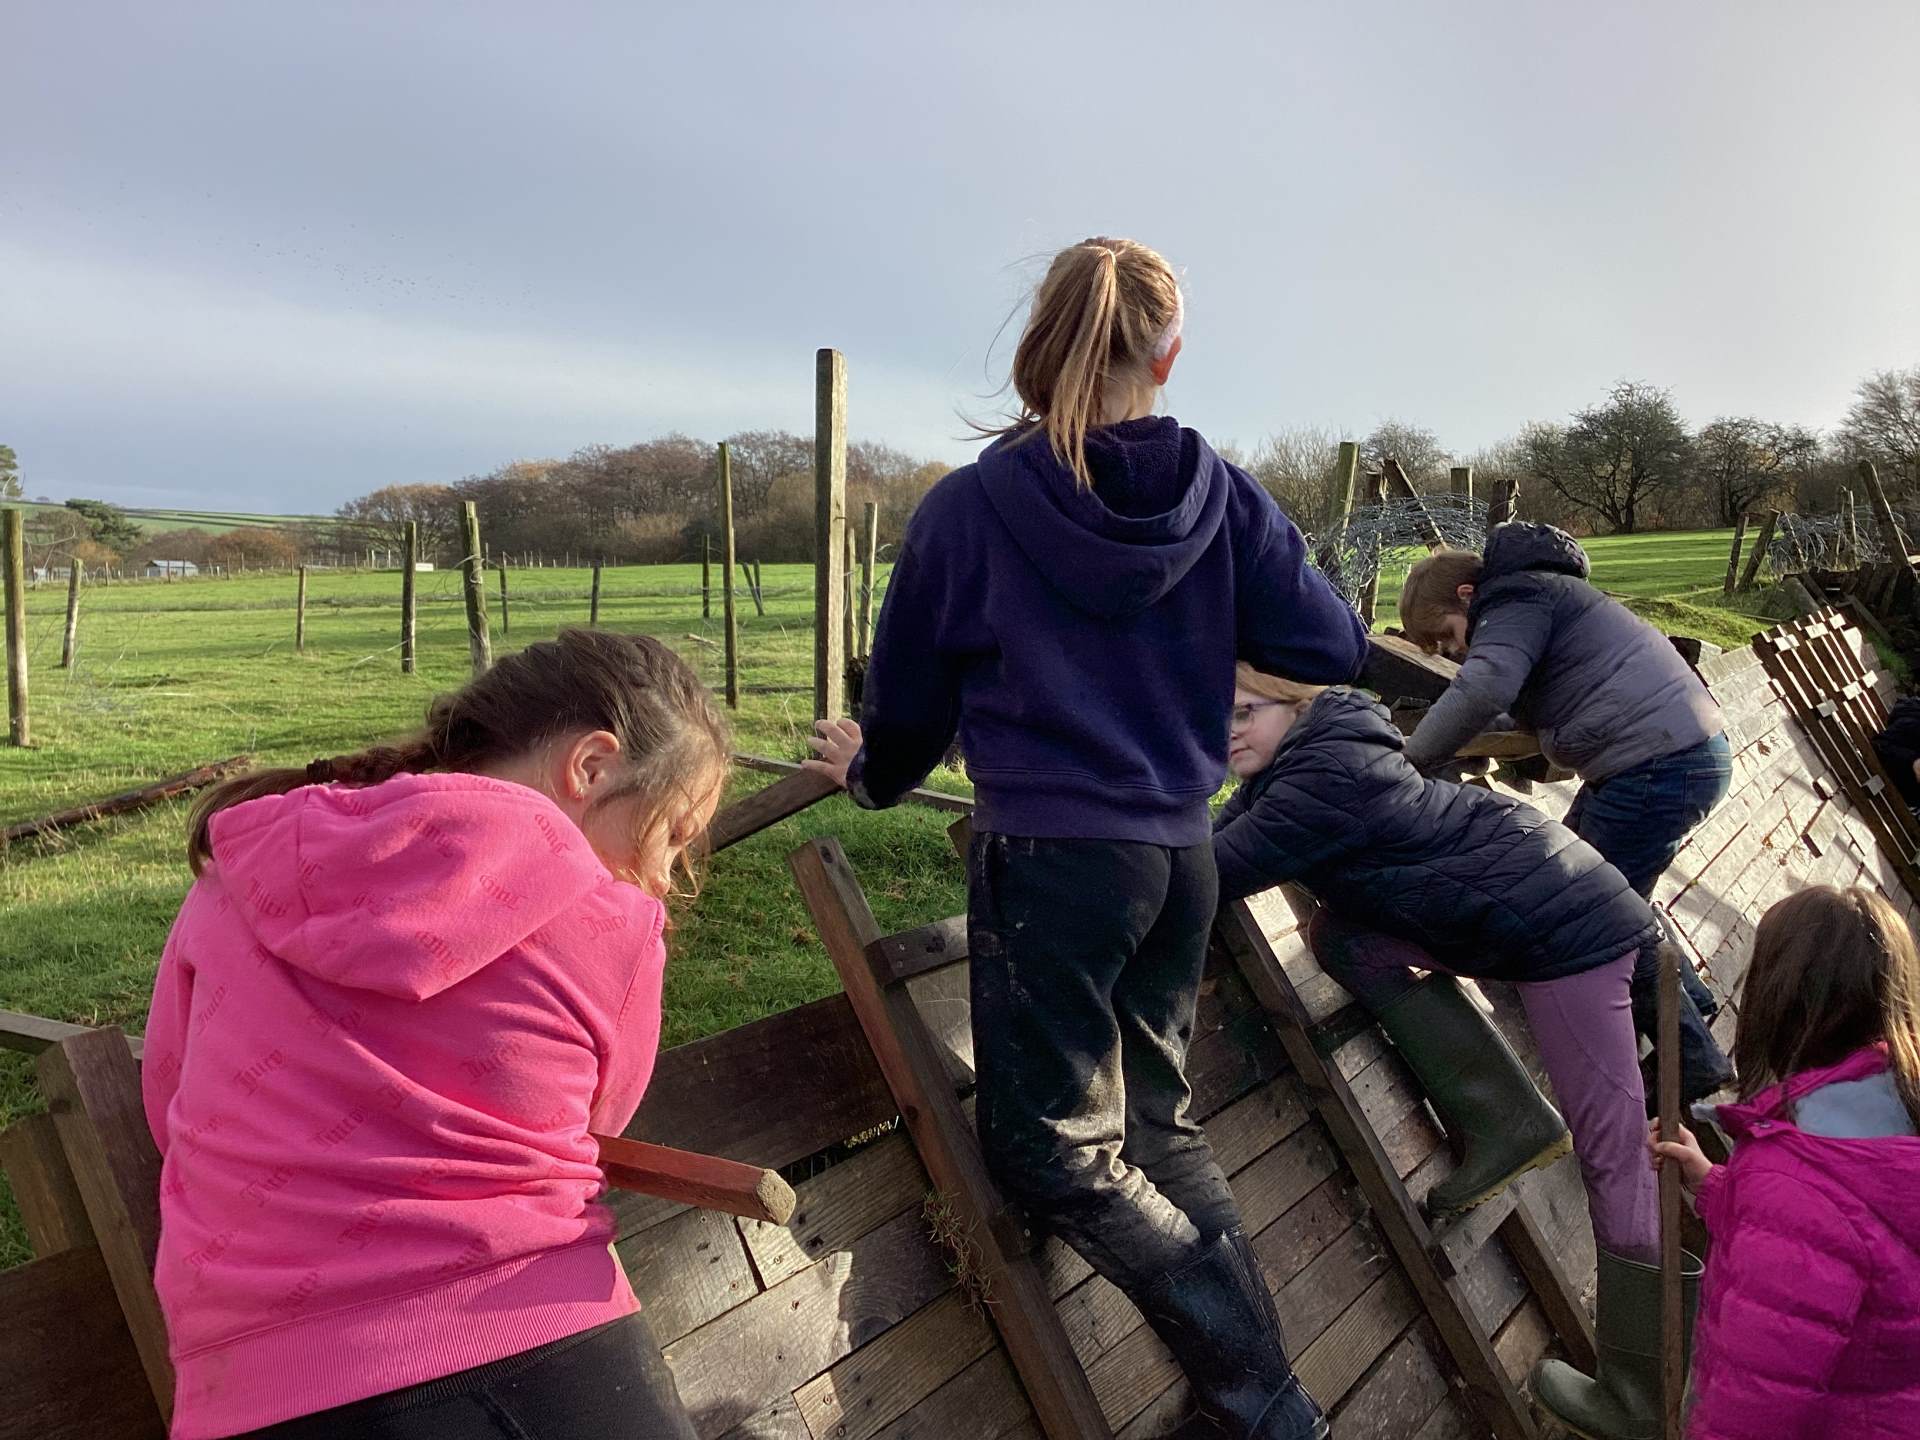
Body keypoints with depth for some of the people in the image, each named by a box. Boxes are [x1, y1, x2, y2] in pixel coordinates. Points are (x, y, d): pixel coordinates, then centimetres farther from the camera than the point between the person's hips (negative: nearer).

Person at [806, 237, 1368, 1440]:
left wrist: (871, 768, 25)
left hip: (1050, 855, -5)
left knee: (1060, 1151, 5)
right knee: (1158, 1121, 18)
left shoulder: (971, 507, -8)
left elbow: (908, 698, 3)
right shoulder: (1223, 497, -1)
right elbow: (1334, 649, 3)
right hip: (1181, 854, 5)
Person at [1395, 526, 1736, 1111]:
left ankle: (1695, 1065, 11)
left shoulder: (1515, 598, -8)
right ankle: (1689, 1001, 27)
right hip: (1688, 754, 11)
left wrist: (1407, 762, -21)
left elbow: (1483, 689, -27)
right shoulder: (1533, 596, 24)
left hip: (1660, 765, -11)